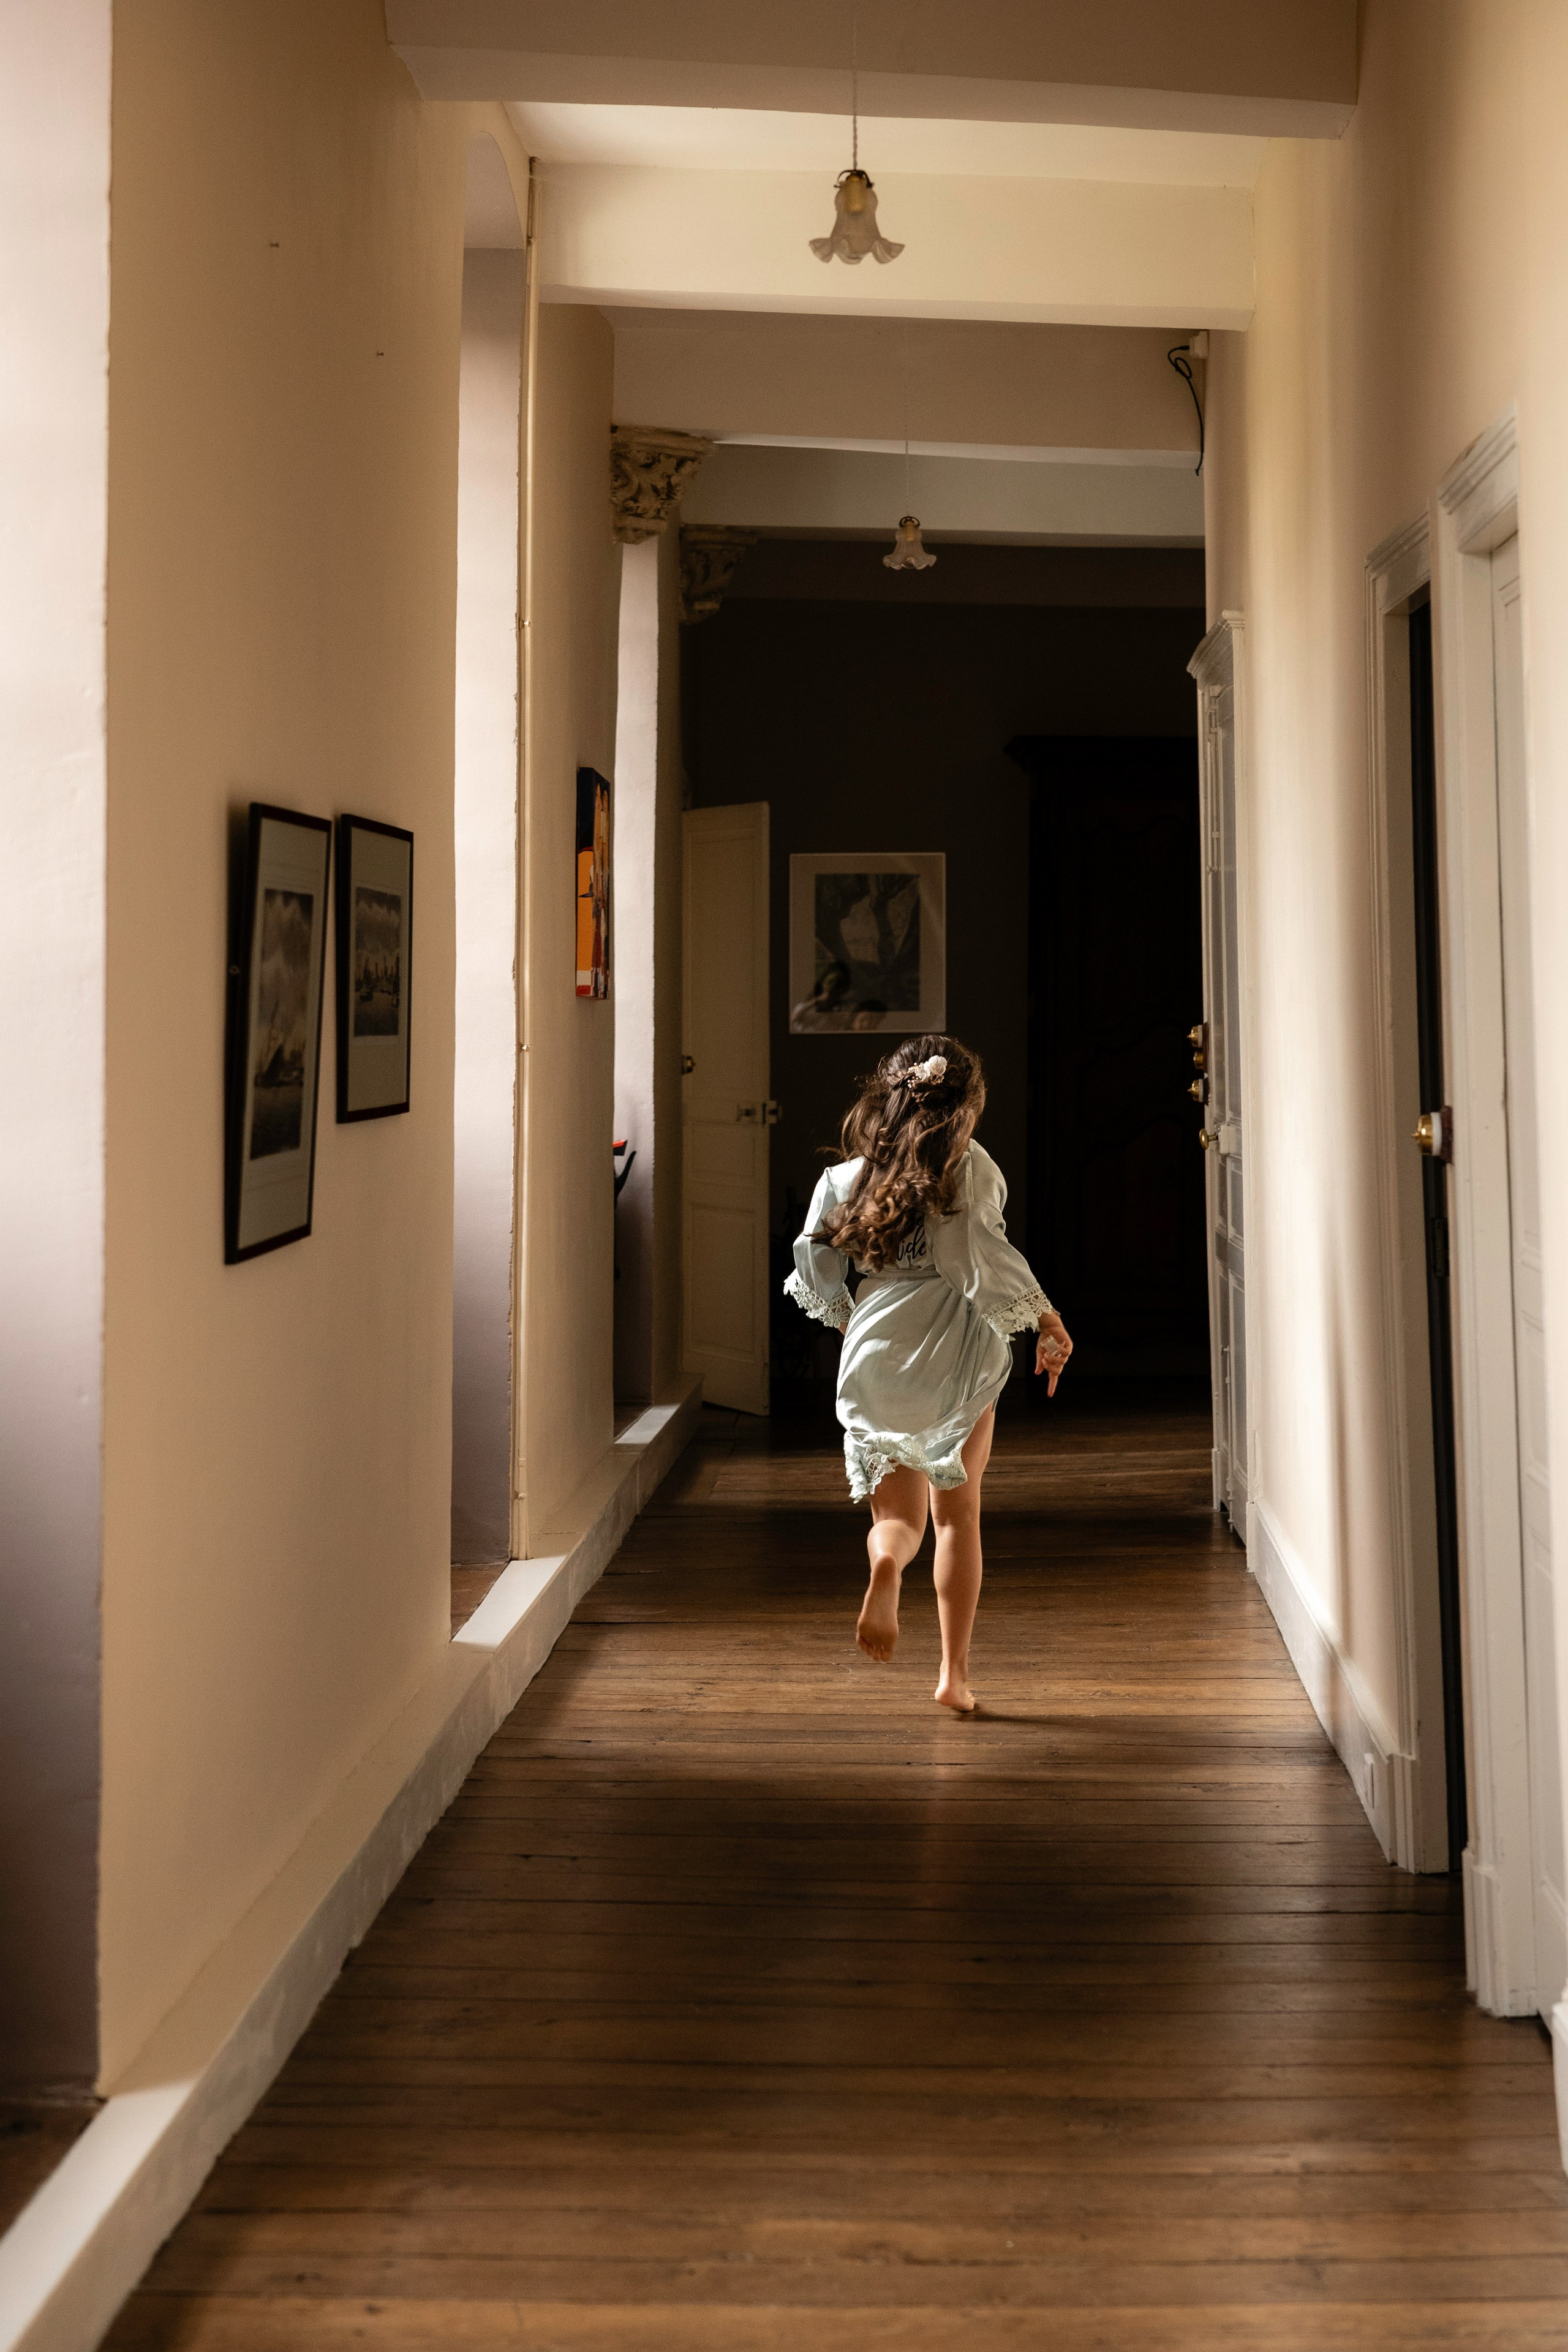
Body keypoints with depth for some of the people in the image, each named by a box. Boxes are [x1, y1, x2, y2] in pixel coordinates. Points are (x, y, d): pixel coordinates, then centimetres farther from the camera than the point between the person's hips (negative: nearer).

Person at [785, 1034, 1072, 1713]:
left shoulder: (844, 1179, 6)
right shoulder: (969, 1167, -5)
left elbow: (816, 1275, 8)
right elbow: (982, 1258, -16)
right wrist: (1046, 1319, -7)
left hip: (874, 1361, 2)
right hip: (957, 1358, -2)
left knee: (897, 1515, 11)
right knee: (958, 1514, 14)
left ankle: (887, 1564, -26)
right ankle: (955, 1673, 13)